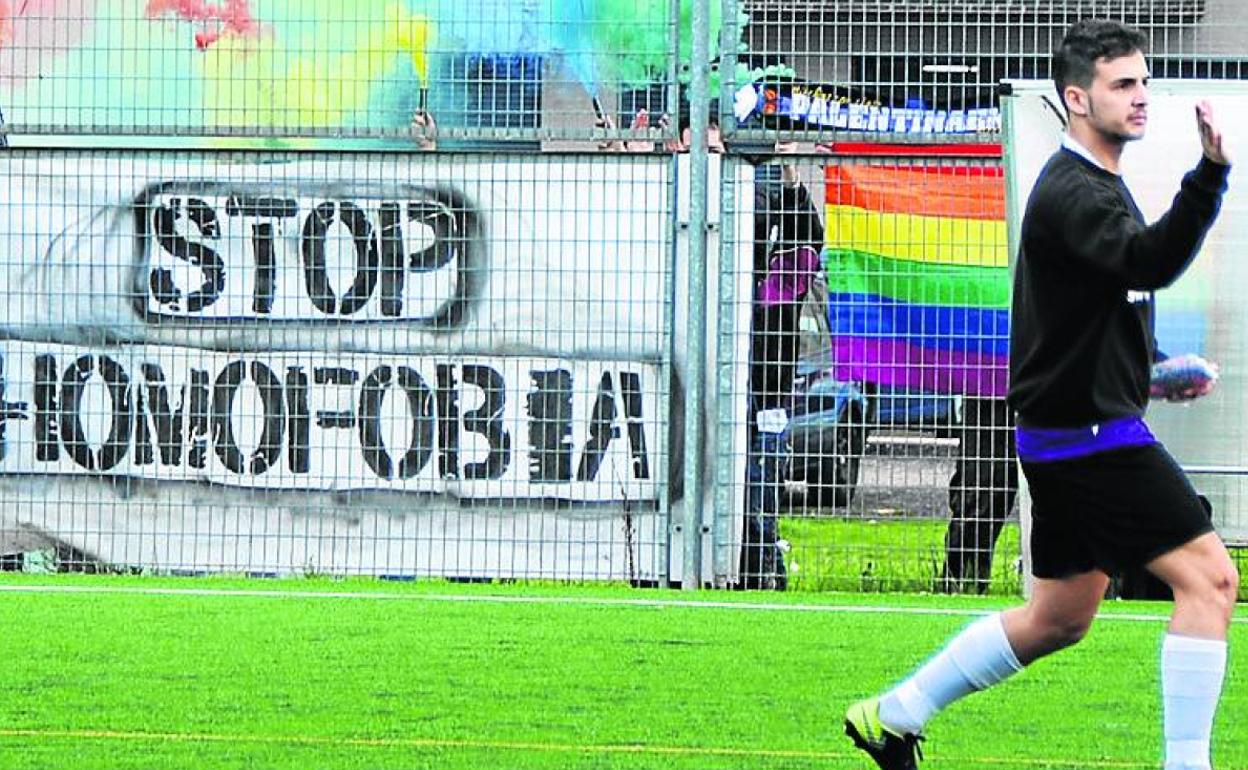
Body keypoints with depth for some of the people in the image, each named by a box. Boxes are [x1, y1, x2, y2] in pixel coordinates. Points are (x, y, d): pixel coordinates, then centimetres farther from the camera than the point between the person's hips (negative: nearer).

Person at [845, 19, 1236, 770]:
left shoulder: (1097, 186, 17)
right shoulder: (1071, 193, -17)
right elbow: (1149, 261, -35)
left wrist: (1149, 367, 20)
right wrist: (1211, 175, -47)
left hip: (1075, 433, 11)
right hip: (1087, 433, -11)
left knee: (1060, 617, 18)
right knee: (1209, 575, -15)